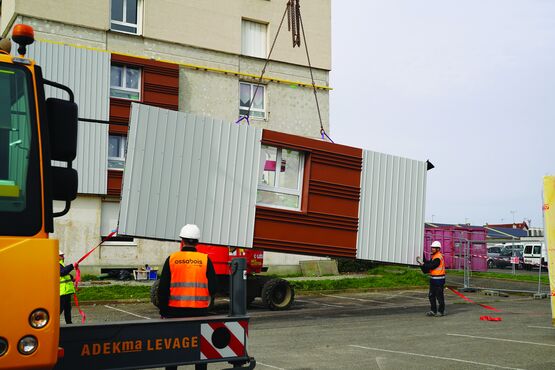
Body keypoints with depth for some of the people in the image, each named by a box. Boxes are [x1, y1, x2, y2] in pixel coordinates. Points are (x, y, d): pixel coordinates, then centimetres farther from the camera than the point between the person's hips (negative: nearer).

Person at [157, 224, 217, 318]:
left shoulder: (171, 259, -1)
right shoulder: (205, 259, -1)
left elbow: (163, 288, 0)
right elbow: (213, 288, -2)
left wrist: (163, 311, 8)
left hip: (175, 311, 0)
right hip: (199, 312, 0)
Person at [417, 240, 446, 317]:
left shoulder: (438, 258, -18)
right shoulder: (434, 256, 15)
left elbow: (430, 266, -21)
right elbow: (428, 263, 12)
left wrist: (422, 263, -16)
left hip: (439, 280, -10)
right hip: (433, 279, 10)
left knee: (439, 295, -1)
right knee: (431, 295, 11)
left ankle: (441, 311, 9)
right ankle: (433, 310, 17)